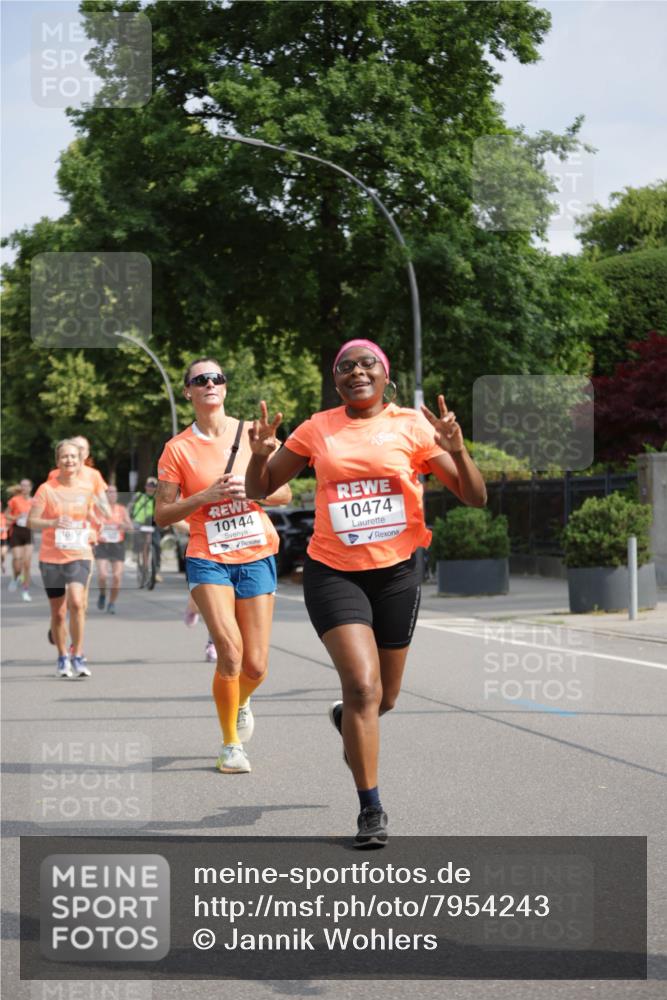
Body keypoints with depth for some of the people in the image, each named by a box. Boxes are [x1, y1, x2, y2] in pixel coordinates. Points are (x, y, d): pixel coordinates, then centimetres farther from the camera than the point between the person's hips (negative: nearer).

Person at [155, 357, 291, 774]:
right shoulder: (178, 449, -1)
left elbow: (284, 492, 8)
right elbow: (163, 516, -1)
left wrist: (250, 490, -11)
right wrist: (206, 496, -15)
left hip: (257, 556, 2)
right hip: (208, 559, -2)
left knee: (256, 666, 1)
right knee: (230, 651, -21)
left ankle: (242, 702, 39)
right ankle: (231, 744, -2)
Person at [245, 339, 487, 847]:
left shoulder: (413, 425, -2)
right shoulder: (317, 430, 1)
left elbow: (475, 497, -4)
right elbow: (260, 489, 10)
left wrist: (455, 449, -22)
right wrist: (261, 454, -11)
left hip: (396, 573, 1)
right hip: (333, 573, -1)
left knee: (384, 699, 13)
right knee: (362, 686, -17)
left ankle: (347, 720, 51)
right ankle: (371, 809, -5)